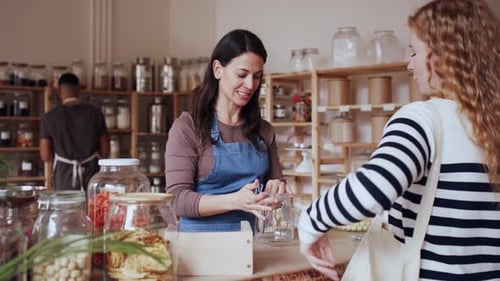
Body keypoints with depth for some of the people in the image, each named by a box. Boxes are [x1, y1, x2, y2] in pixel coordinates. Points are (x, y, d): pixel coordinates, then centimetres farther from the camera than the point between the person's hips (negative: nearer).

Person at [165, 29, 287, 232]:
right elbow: (178, 198, -8)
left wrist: (276, 192, -2)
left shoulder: (264, 131, 12)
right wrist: (234, 201, -20)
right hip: (203, 239, -5)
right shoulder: (187, 127, -1)